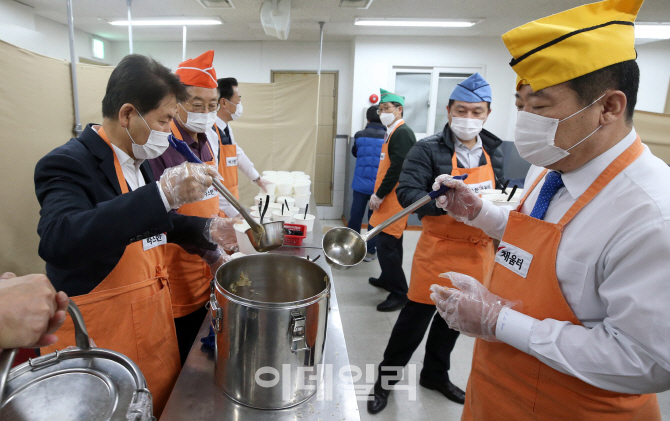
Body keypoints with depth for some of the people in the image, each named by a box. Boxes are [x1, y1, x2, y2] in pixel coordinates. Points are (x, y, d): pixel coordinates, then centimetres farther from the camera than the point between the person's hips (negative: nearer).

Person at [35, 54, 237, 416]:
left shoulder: (137, 162, 7)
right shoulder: (69, 163, -19)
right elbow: (57, 241, -38)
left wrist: (206, 230, 3)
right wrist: (163, 193, -42)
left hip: (152, 324, 8)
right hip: (99, 341, -7)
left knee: (162, 405, 19)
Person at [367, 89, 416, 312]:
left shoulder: (402, 133, -14)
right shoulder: (393, 132, 17)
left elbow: (397, 168, -22)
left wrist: (379, 195, -16)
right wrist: (379, 195, 16)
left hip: (394, 199, -10)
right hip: (390, 198, 10)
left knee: (386, 245, -10)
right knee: (391, 243, 19)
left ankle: (399, 293, -1)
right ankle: (388, 279, 33)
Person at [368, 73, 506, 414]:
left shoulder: (494, 151, 6)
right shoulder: (428, 150, -13)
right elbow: (407, 193, -22)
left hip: (478, 253, 6)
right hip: (438, 252, -6)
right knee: (414, 321, 6)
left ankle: (435, 374, 44)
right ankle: (385, 379, 28)